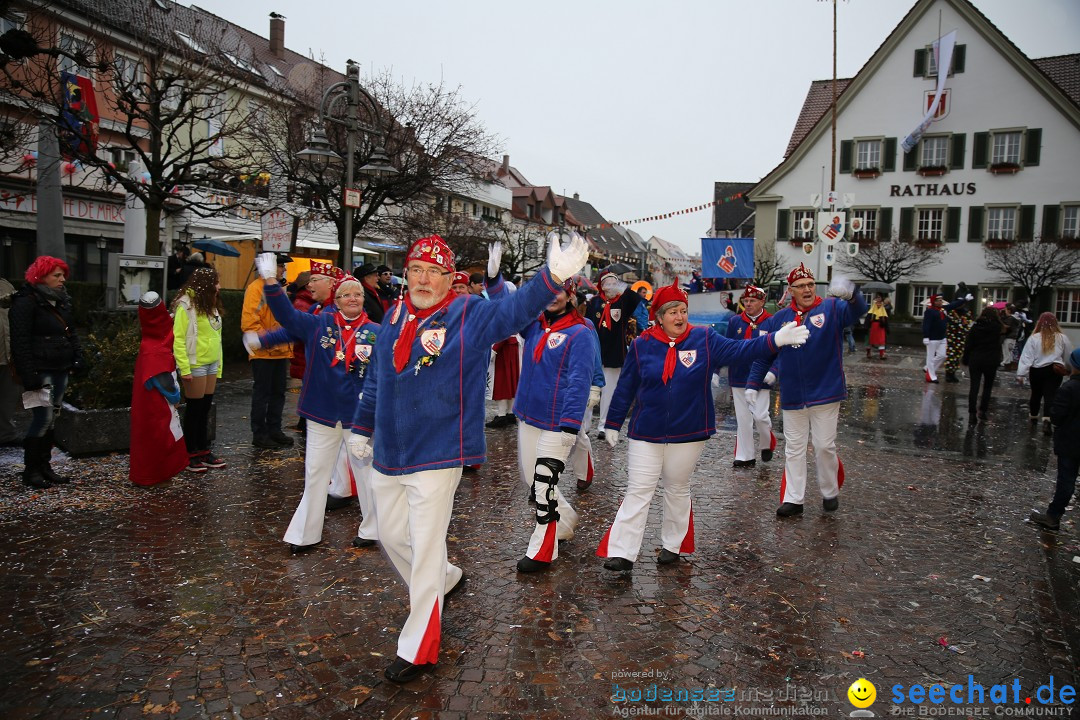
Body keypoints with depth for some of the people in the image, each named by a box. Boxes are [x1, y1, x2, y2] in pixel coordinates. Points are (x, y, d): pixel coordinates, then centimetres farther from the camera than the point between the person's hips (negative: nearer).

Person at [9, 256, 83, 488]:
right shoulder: (26, 302, -11)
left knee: (51, 419, 12)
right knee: (43, 419, -9)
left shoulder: (61, 301, 14)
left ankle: (44, 466, 21)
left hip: (60, 369, 8)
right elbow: (20, 342, -16)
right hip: (41, 371, -8)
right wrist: (29, 374, -21)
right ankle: (30, 470, 4)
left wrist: (77, 354, 8)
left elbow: (70, 332, 24)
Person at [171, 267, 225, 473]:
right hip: (195, 365, -7)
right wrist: (184, 368, -21)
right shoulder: (186, 306, -13)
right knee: (195, 409, 0)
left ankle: (204, 450, 22)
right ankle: (191, 454, 11)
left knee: (205, 408, 13)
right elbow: (178, 339, -16)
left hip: (211, 364, 7)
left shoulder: (211, 305, 13)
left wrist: (219, 364, 13)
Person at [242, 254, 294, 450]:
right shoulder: (256, 288, -11)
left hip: (280, 352, 8)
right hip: (263, 353, -8)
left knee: (278, 393, 12)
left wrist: (287, 344, 13)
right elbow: (249, 322, -18)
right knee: (262, 393, 0)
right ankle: (259, 434, 9)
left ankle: (274, 430, 23)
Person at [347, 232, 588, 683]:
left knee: (425, 548, 1)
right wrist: (362, 427, 22)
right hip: (388, 453, 7)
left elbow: (517, 309, -28)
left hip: (437, 455, -6)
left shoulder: (469, 315, -10)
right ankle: (445, 580, 47)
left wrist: (553, 275, -46)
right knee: (391, 535, 20)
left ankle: (417, 651, 17)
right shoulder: (394, 317, 8)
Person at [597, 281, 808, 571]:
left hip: (688, 433, 1)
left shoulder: (705, 339, -3)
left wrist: (775, 340, -25)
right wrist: (612, 423, 7)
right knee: (638, 491, 0)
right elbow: (625, 388, 3)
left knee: (678, 489, 15)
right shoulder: (641, 346, -3)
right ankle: (623, 553, 3)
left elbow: (738, 350, -11)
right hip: (645, 433, 0)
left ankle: (673, 545, 31)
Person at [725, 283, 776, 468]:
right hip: (738, 377, 3)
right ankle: (745, 456, 19)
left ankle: (767, 444, 25)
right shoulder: (735, 321, 4)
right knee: (743, 418, 9)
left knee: (760, 415, -6)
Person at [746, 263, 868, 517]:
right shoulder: (778, 319, 1)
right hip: (792, 398, 2)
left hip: (825, 393, -2)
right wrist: (753, 384, -1)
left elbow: (857, 310, -25)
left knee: (824, 446, 7)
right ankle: (793, 499, 19)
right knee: (794, 449, 9)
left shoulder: (831, 308, -5)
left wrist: (850, 294, -48)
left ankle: (830, 493, 29)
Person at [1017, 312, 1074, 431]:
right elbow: (1068, 357, 12)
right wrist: (1068, 369, 31)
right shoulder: (1063, 338, -1)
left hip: (1036, 371, 0)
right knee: (1050, 396, -3)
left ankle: (1033, 415, 36)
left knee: (1036, 394, 17)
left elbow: (1026, 357, -8)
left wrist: (1021, 374, -6)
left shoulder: (1034, 338, -7)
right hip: (1055, 371, 0)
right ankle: (1047, 419, -20)